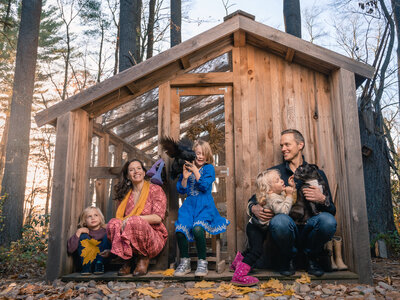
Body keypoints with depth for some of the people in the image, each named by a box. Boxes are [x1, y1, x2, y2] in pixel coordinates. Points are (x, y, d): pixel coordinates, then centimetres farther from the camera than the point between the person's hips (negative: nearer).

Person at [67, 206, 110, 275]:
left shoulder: (105, 231, -3)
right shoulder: (84, 232, -2)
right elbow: (70, 250, -12)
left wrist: (108, 251, -33)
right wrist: (78, 232, -18)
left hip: (103, 260, -1)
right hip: (87, 260, 1)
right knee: (83, 236, -12)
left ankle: (99, 265, -19)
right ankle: (86, 267, -17)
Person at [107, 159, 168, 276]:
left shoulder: (155, 190, 3)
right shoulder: (125, 195, 16)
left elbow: (158, 217, -8)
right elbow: (119, 217, 12)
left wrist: (132, 218, -20)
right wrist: (122, 222, -14)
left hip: (154, 238, -3)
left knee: (134, 222, -34)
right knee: (113, 223, -26)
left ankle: (143, 258, -7)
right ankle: (127, 259, -7)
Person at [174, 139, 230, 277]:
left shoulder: (209, 168, 5)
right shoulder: (187, 168, 12)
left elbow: (205, 186, -10)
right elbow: (181, 190, 10)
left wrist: (195, 170, -13)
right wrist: (185, 177, -7)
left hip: (205, 206, -3)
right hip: (189, 204, 3)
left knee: (197, 228, -30)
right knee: (179, 230, -23)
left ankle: (202, 262, -9)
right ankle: (185, 262, -1)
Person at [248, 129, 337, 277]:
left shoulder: (317, 173, 12)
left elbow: (332, 210, 7)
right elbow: (253, 199, 11)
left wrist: (322, 200, -16)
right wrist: (254, 208, -13)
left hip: (309, 229, 1)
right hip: (286, 231, -1)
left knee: (328, 220, -30)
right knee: (279, 220, -35)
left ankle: (311, 257, 2)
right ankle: (287, 258, -1)